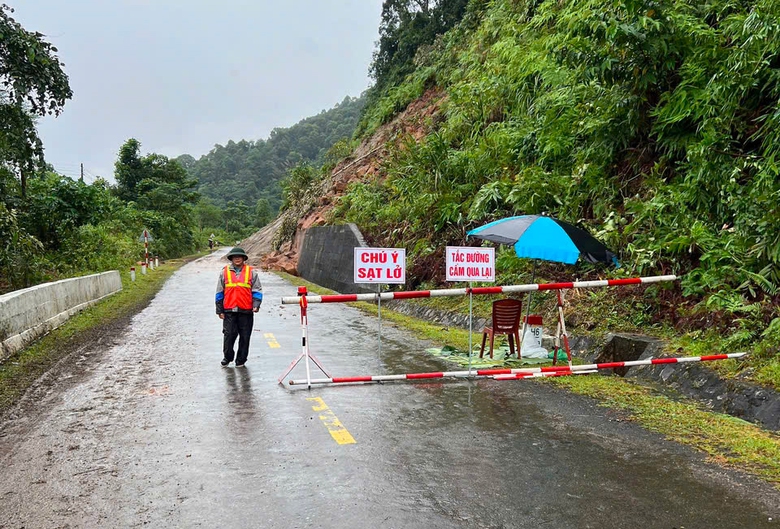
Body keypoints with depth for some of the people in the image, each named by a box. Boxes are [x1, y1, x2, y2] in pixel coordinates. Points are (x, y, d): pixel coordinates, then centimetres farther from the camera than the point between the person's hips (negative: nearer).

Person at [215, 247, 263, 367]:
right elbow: (220, 293, 12)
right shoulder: (224, 272, 9)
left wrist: (256, 305, -8)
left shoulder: (252, 272, 6)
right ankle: (227, 357, 19)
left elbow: (257, 290, 7)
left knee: (245, 337, 5)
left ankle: (241, 360, 18)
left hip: (246, 311, 0)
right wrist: (220, 310, 9)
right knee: (228, 335, 0)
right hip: (229, 311, 0)